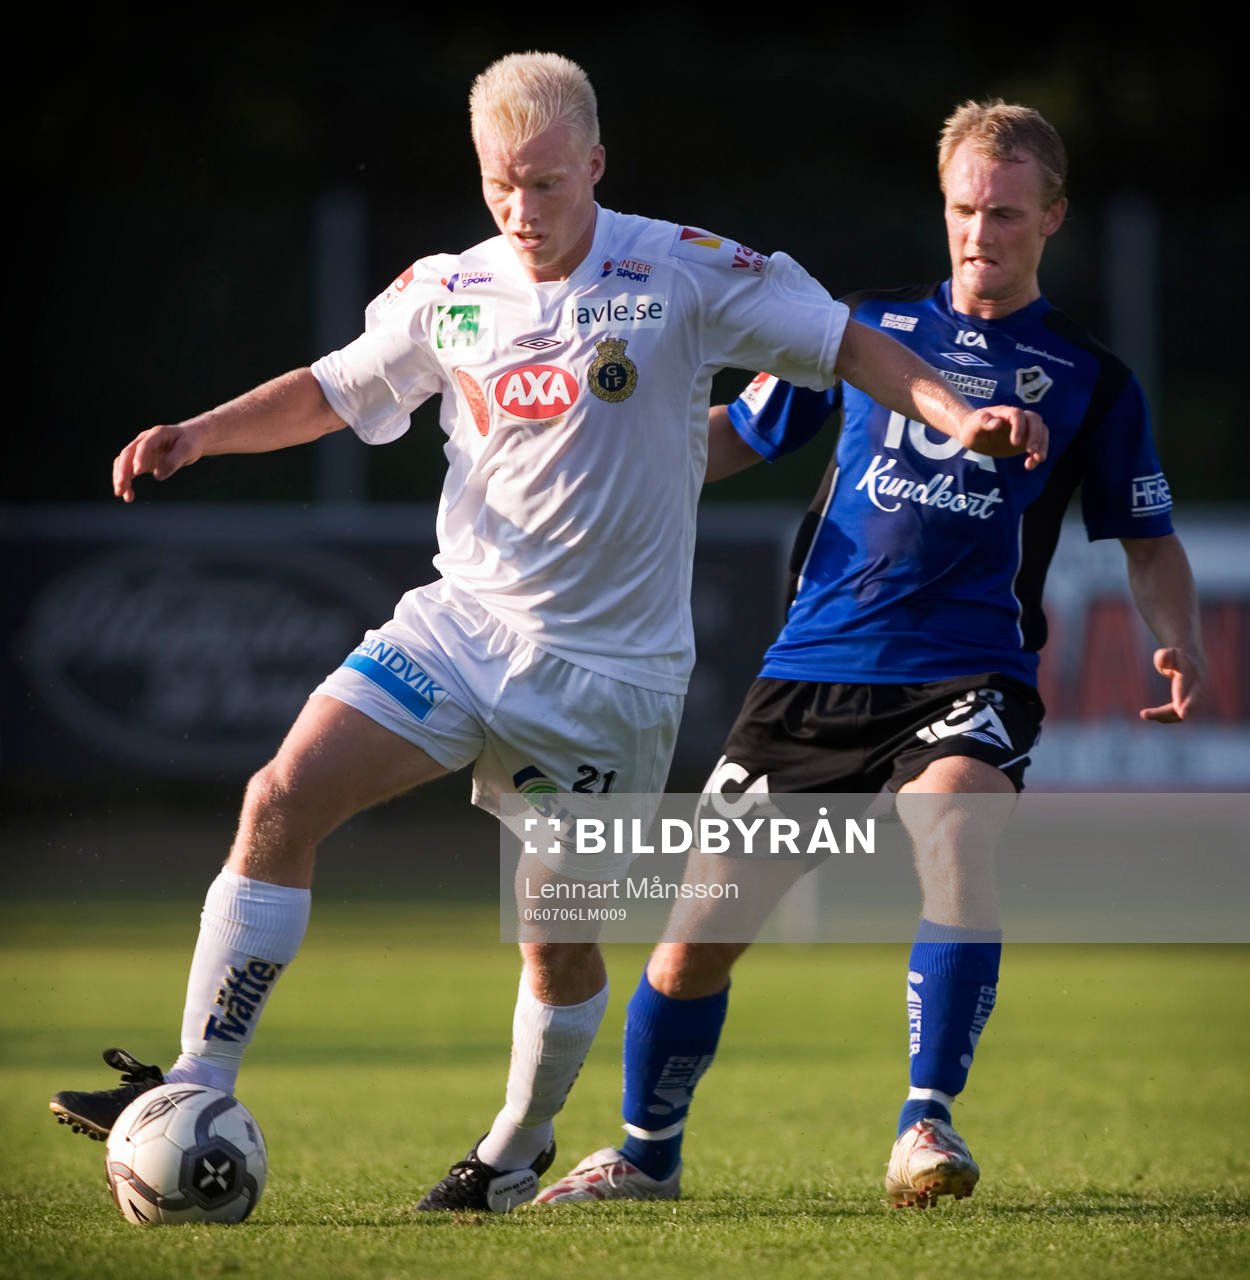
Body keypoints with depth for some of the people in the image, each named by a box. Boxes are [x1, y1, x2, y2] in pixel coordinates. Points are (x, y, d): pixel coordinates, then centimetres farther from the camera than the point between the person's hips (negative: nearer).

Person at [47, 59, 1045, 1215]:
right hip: (462, 624, 3)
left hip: (611, 664, -3)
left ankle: (521, 1147, 31)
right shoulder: (447, 295, 3)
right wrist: (201, 433, 3)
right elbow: (332, 392, 18)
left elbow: (846, 345, -1)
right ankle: (198, 1092, -11)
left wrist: (957, 415, -16)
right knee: (282, 802, -15)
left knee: (559, 933, 3)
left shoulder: (683, 274, -7)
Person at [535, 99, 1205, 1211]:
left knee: (957, 834, -35)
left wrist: (1181, 644, -5)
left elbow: (1149, 539, 14)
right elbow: (738, 437, 22)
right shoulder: (868, 324, 12)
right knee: (699, 929, 2)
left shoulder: (1089, 378, 9)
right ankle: (647, 1154, 26)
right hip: (811, 668, 2)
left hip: (967, 681, -2)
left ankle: (927, 1125, -28)